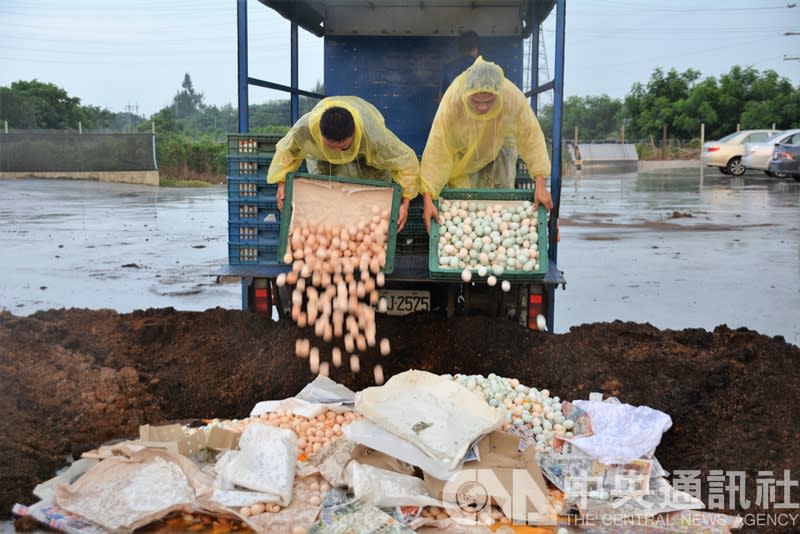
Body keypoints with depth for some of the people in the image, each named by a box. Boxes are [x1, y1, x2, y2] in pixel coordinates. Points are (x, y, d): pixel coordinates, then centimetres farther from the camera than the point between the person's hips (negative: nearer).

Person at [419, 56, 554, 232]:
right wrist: (428, 200, -42)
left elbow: (531, 137, -28)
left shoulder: (514, 98, -37)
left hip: (499, 145, 1)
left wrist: (540, 185, -33)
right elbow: (436, 150, -39)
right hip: (462, 153, -1)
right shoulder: (451, 103, -40)